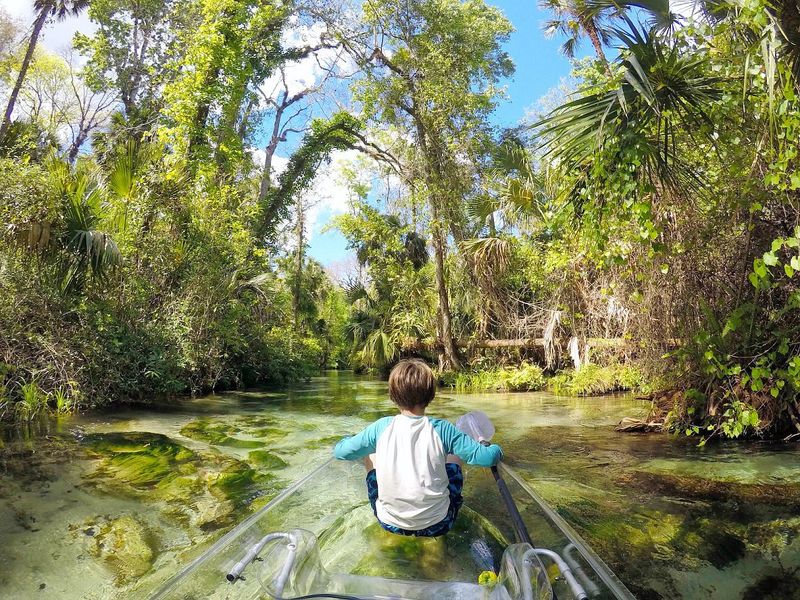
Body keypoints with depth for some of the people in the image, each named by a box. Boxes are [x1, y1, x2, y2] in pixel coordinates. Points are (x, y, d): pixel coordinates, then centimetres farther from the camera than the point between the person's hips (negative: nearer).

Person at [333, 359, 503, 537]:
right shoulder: (442, 429, -12)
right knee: (454, 456, 19)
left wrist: (349, 440, 24)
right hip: (437, 525, 0)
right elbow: (485, 457, -11)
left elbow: (340, 452, 1)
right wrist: (495, 449, 12)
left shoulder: (382, 427, -8)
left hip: (389, 522, 1)